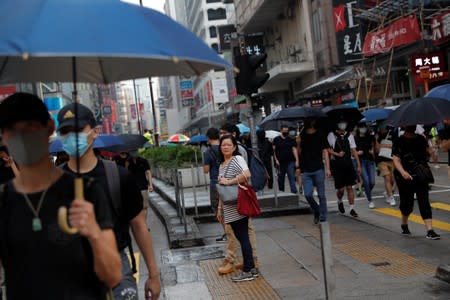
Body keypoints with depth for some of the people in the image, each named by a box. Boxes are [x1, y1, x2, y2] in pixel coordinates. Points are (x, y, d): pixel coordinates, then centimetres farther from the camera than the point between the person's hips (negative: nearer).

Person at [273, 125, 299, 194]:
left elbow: (294, 150, 4)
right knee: (281, 179, 8)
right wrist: (276, 160, -8)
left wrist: (296, 160, -5)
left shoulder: (291, 140, 9)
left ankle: (294, 193, -12)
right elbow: (273, 150, 3)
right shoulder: (276, 139, 6)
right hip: (280, 163, 0)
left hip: (290, 162, 0)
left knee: (292, 178, -9)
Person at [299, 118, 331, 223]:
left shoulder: (320, 135, 3)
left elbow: (325, 152, 1)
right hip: (306, 171, 2)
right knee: (308, 194, -5)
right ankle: (316, 211, 20)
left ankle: (323, 217, 14)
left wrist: (327, 168, -5)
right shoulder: (302, 135, 8)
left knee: (321, 195, 3)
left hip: (318, 169, -1)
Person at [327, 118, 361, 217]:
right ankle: (339, 202, 31)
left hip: (348, 164, 3)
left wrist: (358, 165, 5)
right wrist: (337, 154, -16)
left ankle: (352, 208, 7)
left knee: (350, 187, 0)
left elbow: (354, 151, 8)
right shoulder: (331, 135, -1)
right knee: (341, 189, 0)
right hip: (337, 165, -2)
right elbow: (327, 149, -4)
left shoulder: (349, 136, 8)